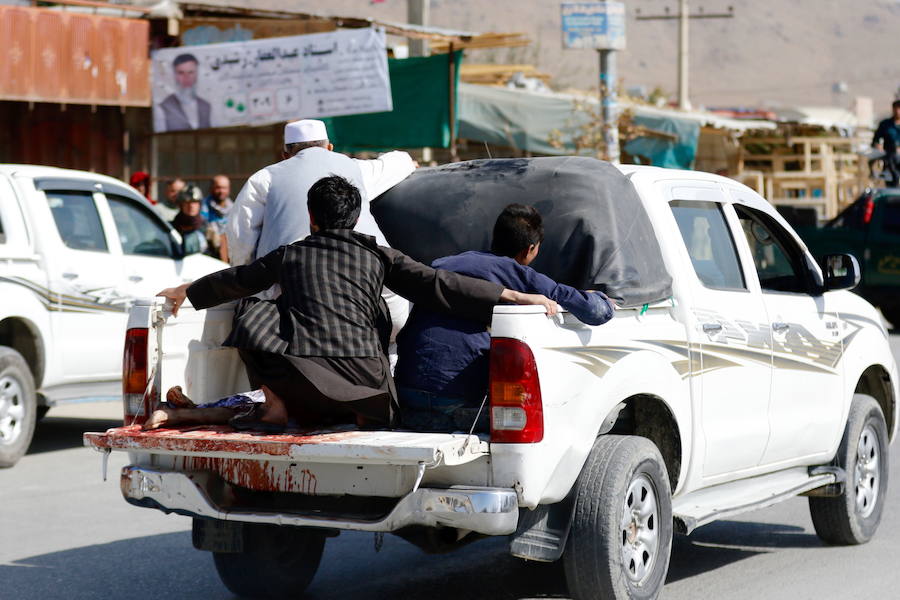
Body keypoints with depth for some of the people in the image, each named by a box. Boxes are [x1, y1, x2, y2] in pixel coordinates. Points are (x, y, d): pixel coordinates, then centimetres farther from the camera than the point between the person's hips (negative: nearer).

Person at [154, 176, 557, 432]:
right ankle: (364, 412, 5)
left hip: (298, 375, -1)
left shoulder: (290, 254, 16)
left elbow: (237, 280, 31)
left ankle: (275, 406, 17)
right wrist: (512, 296, -1)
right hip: (362, 376, 1)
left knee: (255, 324, 26)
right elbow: (436, 285, 2)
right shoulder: (379, 257, 12)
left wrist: (187, 292, 50)